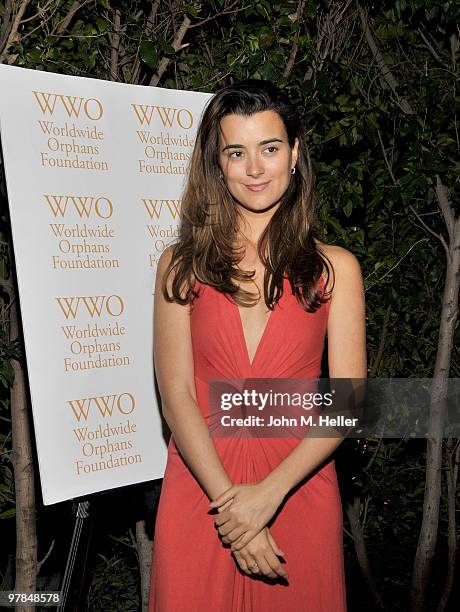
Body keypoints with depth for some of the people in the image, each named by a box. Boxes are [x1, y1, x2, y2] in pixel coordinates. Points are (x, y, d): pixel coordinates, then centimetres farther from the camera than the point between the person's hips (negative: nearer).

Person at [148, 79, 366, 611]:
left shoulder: (335, 267, 2)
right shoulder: (182, 264, 2)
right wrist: (229, 500, -14)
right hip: (199, 485, 0)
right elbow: (175, 394, -5)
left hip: (298, 486, 0)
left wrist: (269, 492, -14)